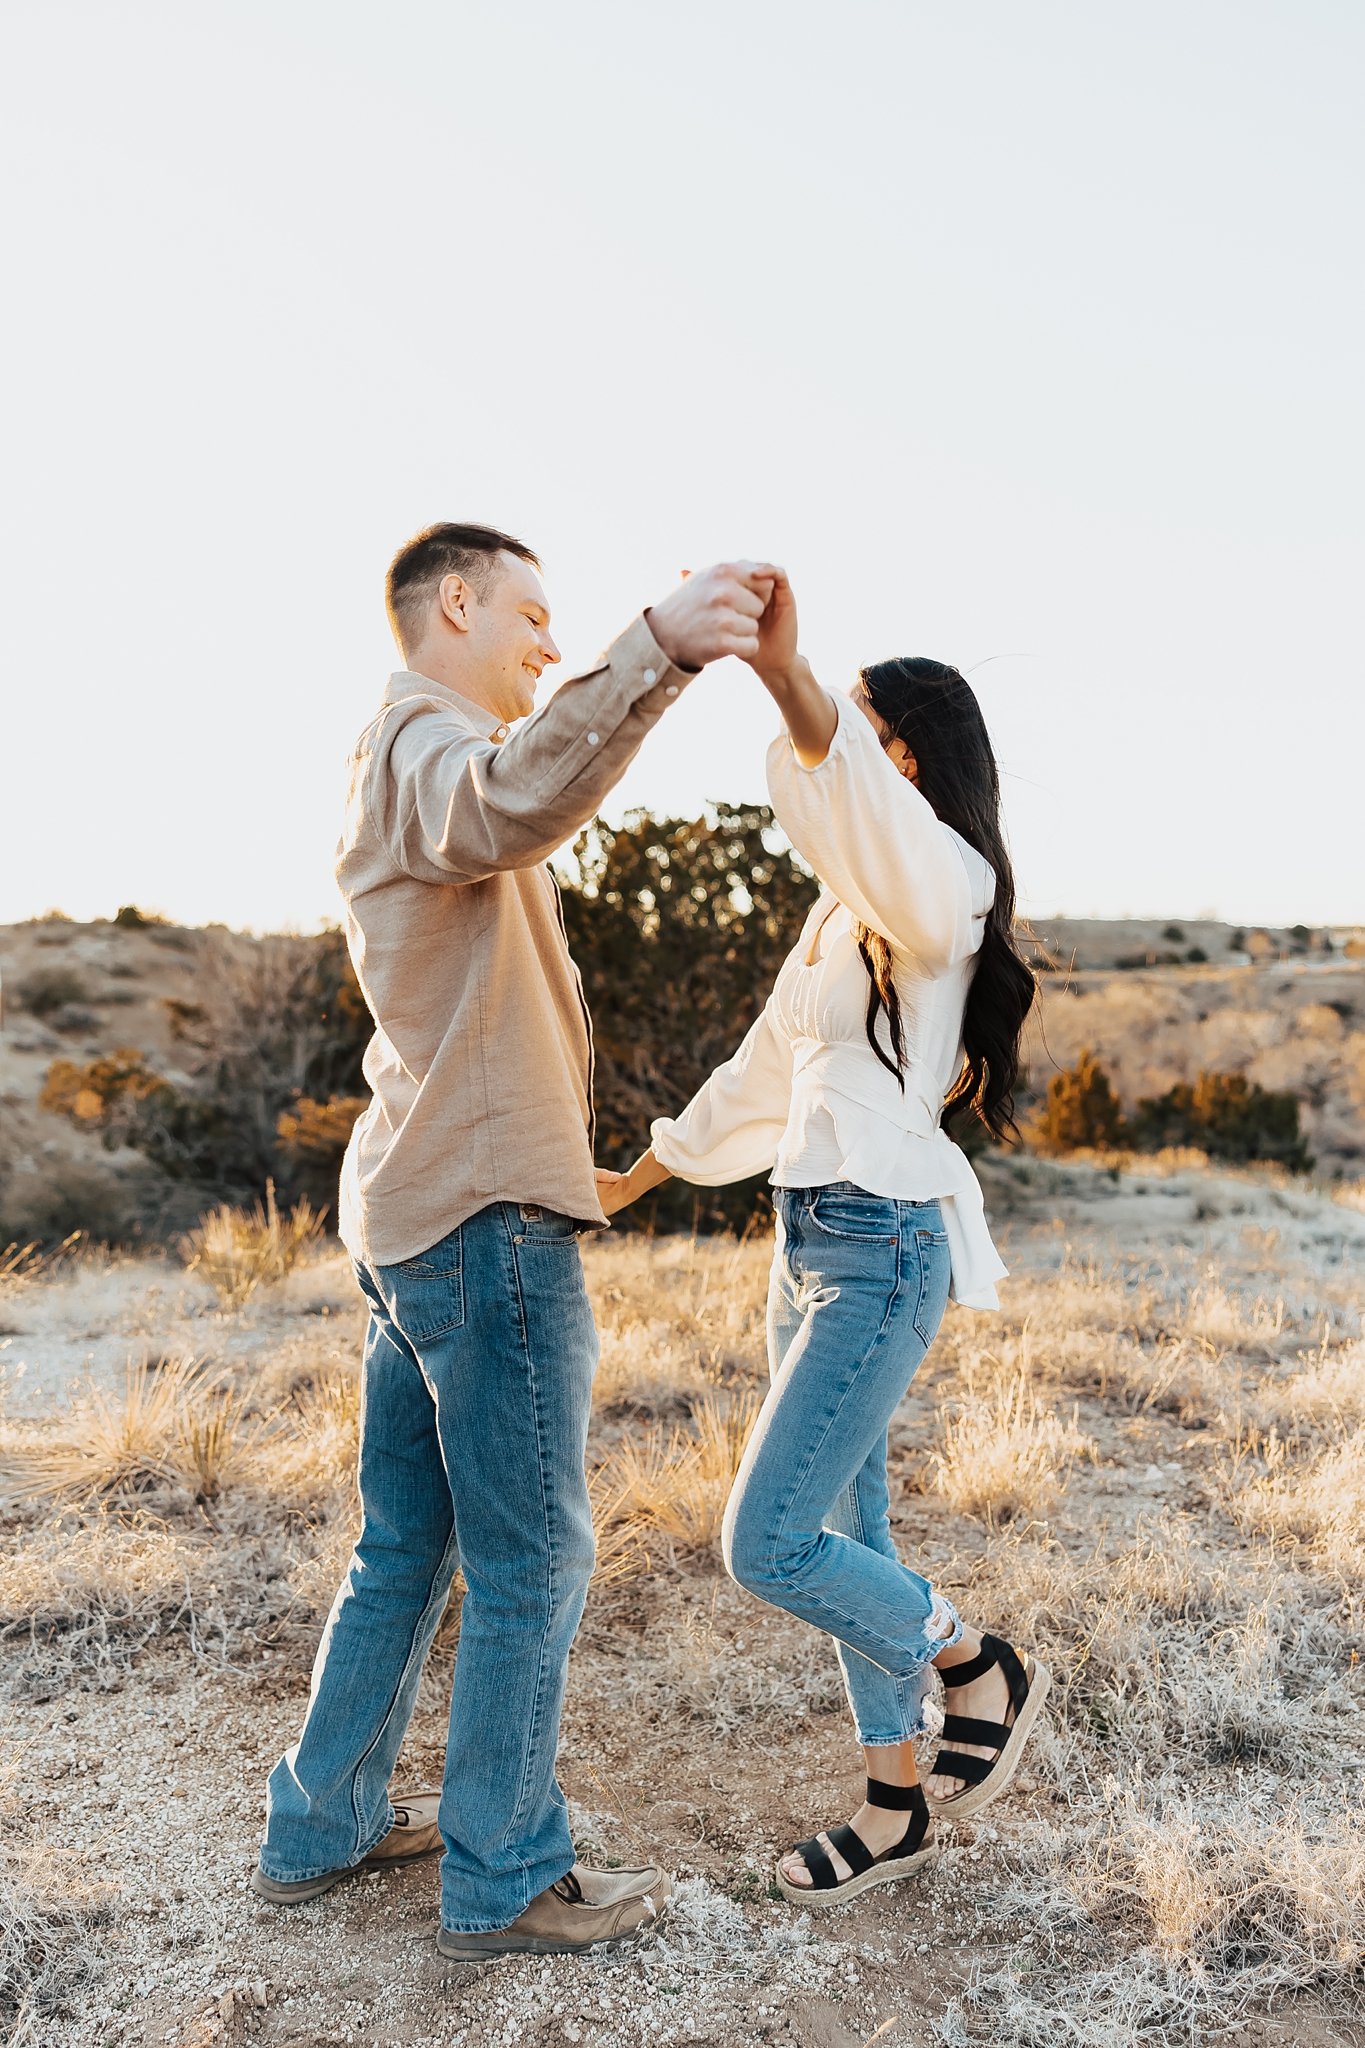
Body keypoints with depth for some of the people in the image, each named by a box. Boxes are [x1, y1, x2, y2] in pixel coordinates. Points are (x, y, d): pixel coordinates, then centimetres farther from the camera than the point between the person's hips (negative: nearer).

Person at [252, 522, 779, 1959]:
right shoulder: (430, 740, -13)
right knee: (529, 1559, 2)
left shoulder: (386, 765, 20)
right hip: (488, 1211, -10)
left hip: (407, 1213, 10)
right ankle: (504, 1880, 17)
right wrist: (657, 650, -52)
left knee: (404, 1542, 19)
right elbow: (509, 803, -38)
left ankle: (320, 1825, 31)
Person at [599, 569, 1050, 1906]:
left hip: (883, 1245, -9)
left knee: (770, 1545, -9)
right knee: (842, 1535, 14)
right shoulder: (843, 906, 18)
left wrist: (782, 674, -51)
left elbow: (882, 829, -36)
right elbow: (765, 1071, 24)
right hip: (806, 1238, 9)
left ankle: (983, 1672, 15)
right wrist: (636, 1180, 28)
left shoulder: (945, 882, -10)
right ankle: (899, 1804, 29)